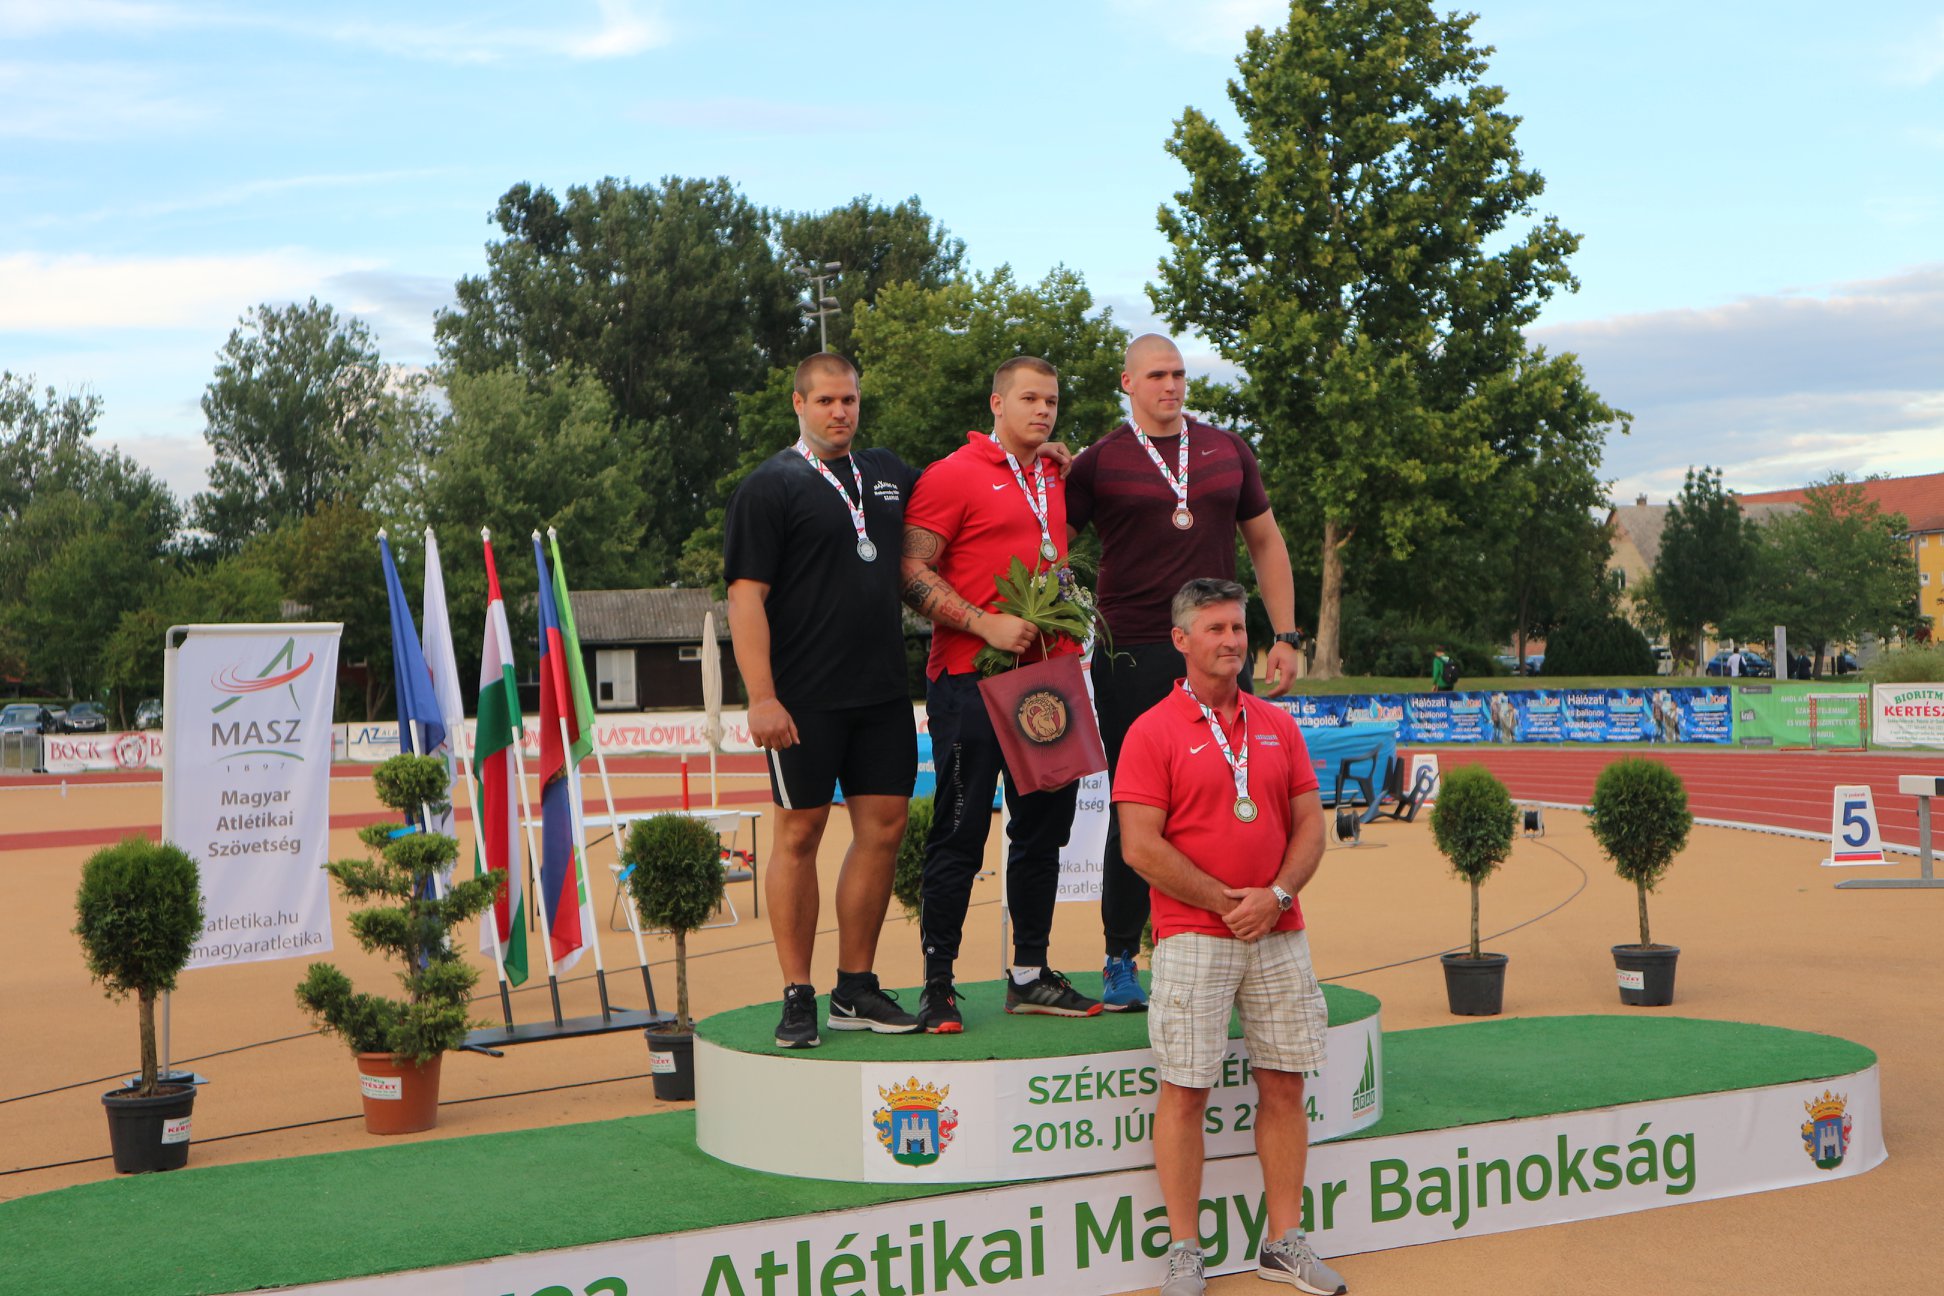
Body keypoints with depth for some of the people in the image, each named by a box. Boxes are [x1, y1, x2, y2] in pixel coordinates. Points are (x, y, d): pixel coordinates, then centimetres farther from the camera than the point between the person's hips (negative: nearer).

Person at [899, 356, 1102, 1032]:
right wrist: (987, 625, -19)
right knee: (960, 832, -4)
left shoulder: (1053, 480, 18)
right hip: (971, 679, -7)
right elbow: (912, 571, -12)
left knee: (1045, 825, 11)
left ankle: (1031, 975, 21)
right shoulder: (953, 475, -6)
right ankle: (938, 985, 3)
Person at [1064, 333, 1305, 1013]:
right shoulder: (1099, 462, 2)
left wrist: (1285, 636, 10)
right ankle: (1120, 960, 10)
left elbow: (1266, 544, 18)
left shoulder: (1227, 451, 12)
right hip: (1133, 658, -3)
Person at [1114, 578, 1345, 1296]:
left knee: (1284, 1083, 6)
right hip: (1192, 936, -5)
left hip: (1279, 934, 5)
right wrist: (1225, 901, -11)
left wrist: (1276, 895, -7)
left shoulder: (1278, 726, 12)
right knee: (1185, 1089, -3)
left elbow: (1309, 826, 10)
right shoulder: (1152, 732, -4)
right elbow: (1141, 847, -10)